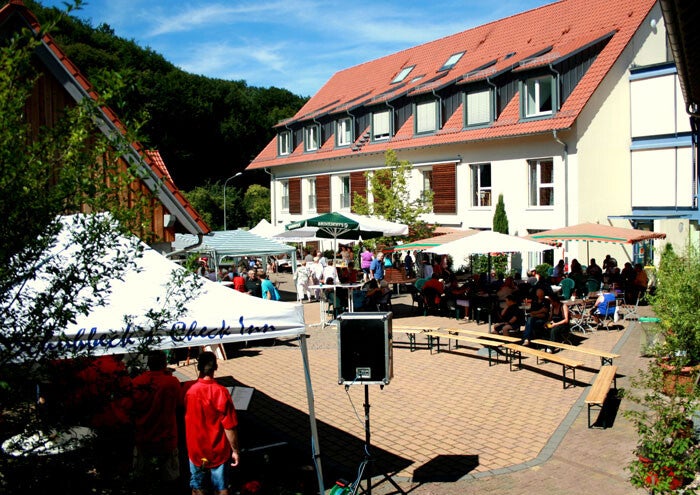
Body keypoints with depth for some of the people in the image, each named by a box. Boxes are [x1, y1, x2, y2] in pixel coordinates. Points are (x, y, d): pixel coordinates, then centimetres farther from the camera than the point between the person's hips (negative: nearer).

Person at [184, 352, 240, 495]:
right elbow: (229, 426, -17)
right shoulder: (221, 391, -20)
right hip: (218, 451, -2)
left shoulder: (189, 390, -11)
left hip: (196, 450, 2)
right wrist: (235, 450, -8)